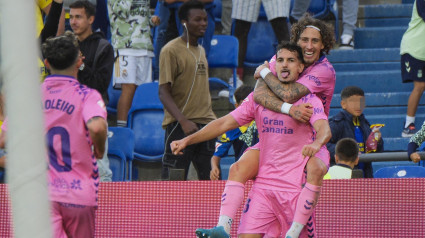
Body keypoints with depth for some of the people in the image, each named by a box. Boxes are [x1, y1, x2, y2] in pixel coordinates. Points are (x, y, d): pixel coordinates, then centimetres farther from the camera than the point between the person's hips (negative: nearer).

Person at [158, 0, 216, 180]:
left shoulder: (200, 50, 17)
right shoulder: (171, 51, -8)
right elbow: (164, 93, -14)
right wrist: (183, 121, -26)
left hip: (205, 124, 8)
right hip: (180, 125, -8)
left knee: (210, 178, 5)